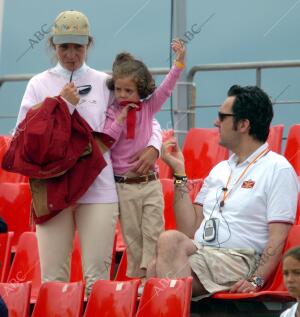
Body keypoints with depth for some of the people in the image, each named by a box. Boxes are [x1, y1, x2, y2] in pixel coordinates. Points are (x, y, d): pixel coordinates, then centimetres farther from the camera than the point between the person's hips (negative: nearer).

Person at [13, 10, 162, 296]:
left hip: (98, 189, 0)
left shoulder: (105, 84, 10)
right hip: (52, 189, 0)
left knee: (97, 276, -3)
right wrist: (59, 103, -5)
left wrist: (153, 147, -2)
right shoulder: (39, 85, 9)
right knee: (53, 277, -2)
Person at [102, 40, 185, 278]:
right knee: (132, 234, 5)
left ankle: (149, 272, -3)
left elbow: (166, 89, -6)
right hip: (125, 185, -1)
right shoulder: (112, 113, -1)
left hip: (150, 183, 1)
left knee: (153, 232, -4)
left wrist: (179, 62, -16)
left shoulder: (148, 108, 4)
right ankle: (135, 276, 11)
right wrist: (119, 121, -16)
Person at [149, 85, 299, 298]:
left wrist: (257, 280, -22)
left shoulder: (278, 170, 2)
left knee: (170, 241, -32)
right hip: (200, 253, 6)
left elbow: (277, 238, -7)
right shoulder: (220, 170, 25)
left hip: (238, 259, -6)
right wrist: (179, 172, 17)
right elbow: (189, 229, 20)